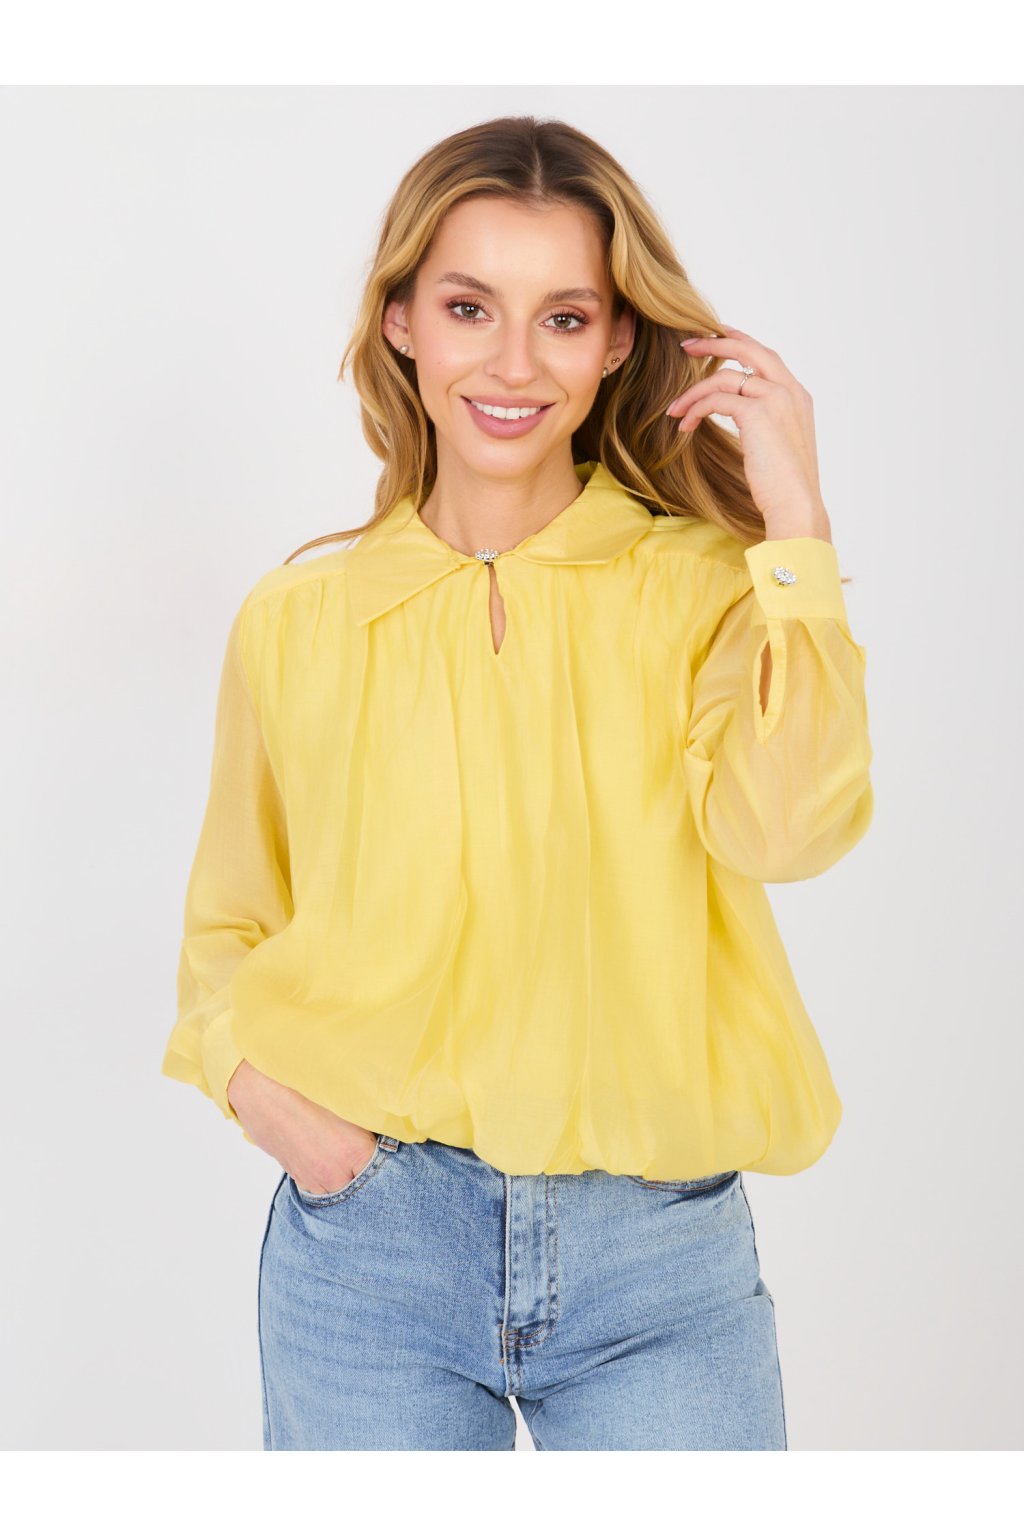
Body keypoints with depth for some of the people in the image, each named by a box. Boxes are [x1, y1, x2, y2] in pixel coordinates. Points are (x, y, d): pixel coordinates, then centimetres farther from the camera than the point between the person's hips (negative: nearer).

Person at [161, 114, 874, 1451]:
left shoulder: (702, 587, -1)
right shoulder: (297, 622, 3)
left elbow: (789, 828, -17)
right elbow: (229, 926, 12)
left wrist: (795, 527, -16)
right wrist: (244, 1068, -6)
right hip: (368, 1235, 1)